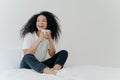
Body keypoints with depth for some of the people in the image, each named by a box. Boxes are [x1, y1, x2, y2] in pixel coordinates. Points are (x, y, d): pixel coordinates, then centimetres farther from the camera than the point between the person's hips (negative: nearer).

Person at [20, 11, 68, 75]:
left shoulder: (48, 36, 3)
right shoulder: (29, 35, -10)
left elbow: (52, 55, -4)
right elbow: (26, 55, -22)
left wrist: (50, 40, -17)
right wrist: (39, 40, -28)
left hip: (41, 65, 5)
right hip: (28, 65, -4)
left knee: (64, 52, -11)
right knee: (27, 57, -39)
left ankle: (55, 69, -43)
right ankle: (50, 72, -55)